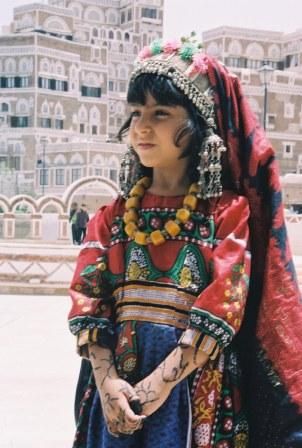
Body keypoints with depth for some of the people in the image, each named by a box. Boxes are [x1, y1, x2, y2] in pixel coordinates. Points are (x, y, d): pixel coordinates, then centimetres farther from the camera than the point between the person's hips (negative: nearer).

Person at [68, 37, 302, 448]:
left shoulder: (229, 212, -2)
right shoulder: (112, 217, 7)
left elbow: (224, 307, -11)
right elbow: (88, 301, 0)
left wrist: (162, 381, -17)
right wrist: (106, 380, -13)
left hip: (196, 387, -3)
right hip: (118, 385, 3)